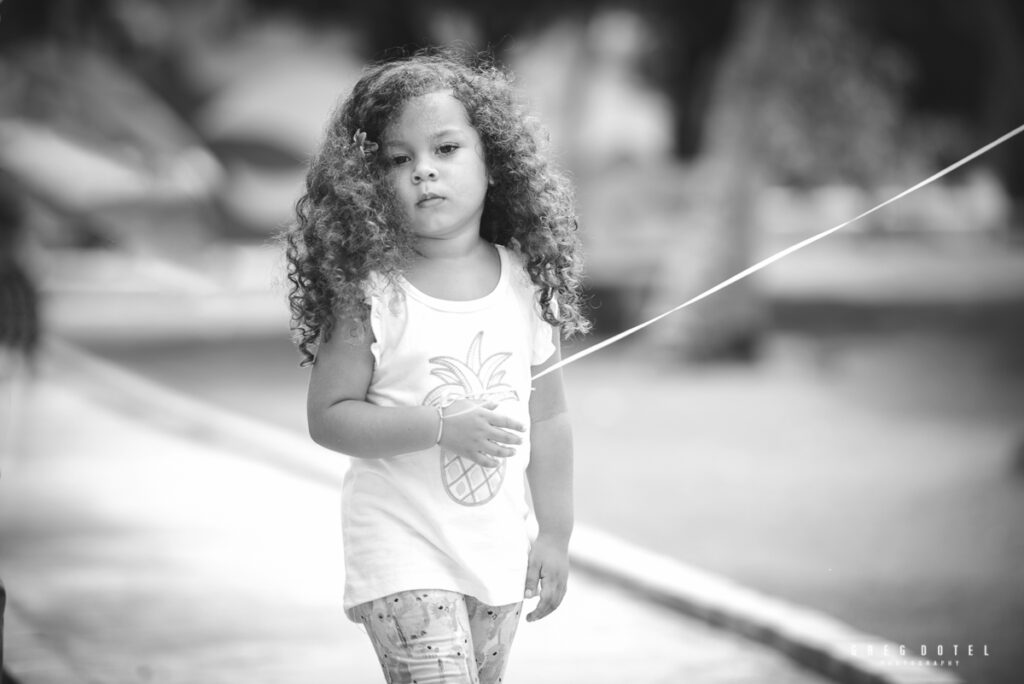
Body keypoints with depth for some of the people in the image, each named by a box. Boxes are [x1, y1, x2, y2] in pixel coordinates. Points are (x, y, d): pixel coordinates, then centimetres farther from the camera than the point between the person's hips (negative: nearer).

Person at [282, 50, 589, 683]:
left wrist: (555, 535, 8)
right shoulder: (368, 293, -11)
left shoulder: (527, 283, 0)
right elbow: (328, 418, -11)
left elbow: (546, 417, 7)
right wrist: (443, 428, -22)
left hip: (498, 552, 5)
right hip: (402, 551, -5)